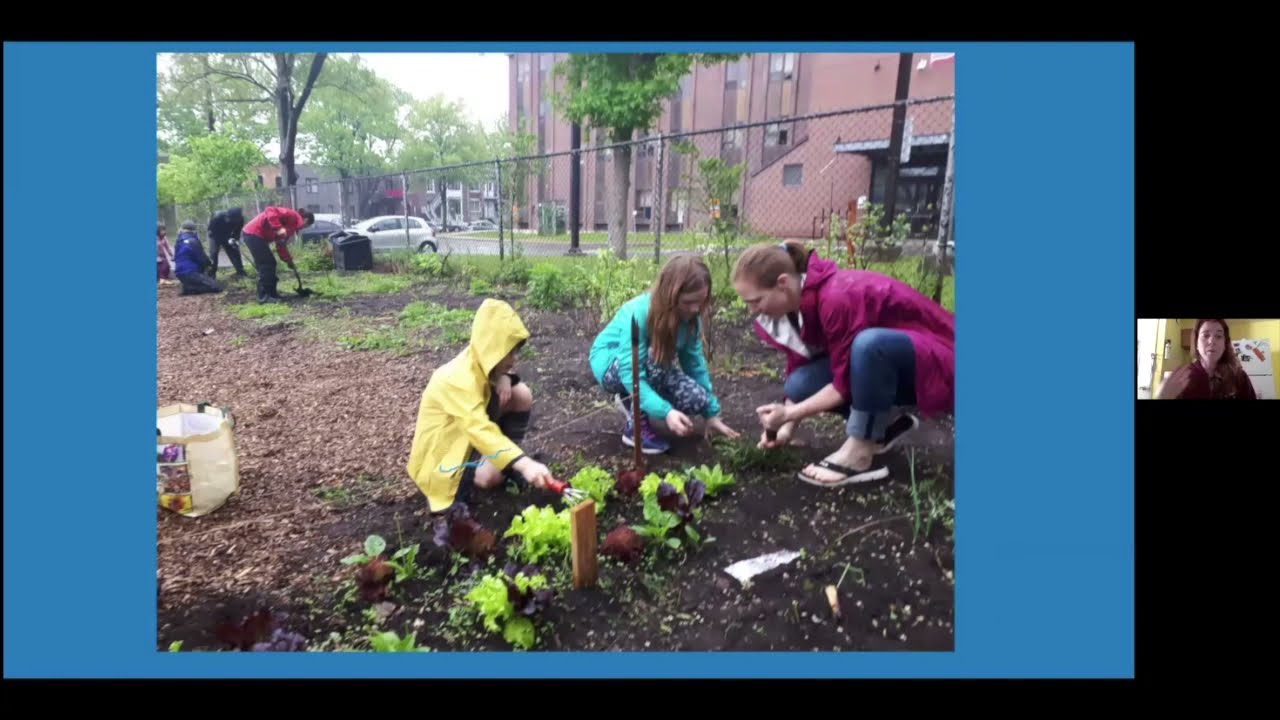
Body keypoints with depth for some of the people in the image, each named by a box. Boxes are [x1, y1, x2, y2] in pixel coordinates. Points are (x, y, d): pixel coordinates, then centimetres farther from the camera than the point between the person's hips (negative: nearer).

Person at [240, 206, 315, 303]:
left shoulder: (291, 225, 19)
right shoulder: (293, 216, -10)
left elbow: (281, 245, 22)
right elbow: (270, 211, -25)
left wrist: (289, 261, 21)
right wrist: (278, 228, -32)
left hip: (252, 234, 10)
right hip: (254, 233, -10)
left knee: (269, 264, 14)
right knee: (267, 265, -7)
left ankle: (271, 293, 21)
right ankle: (264, 296, -2)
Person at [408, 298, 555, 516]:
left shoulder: (480, 359, -9)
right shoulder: (458, 380, -35)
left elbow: (499, 371, 14)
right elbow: (481, 431, -46)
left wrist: (504, 378, -14)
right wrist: (523, 463, -56)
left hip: (473, 426, 8)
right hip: (444, 444, -8)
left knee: (521, 394, -11)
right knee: (492, 476, -34)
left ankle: (510, 462, 2)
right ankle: (449, 478, -2)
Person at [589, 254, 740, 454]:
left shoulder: (690, 317, -16)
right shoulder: (638, 313, -35)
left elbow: (695, 364, -7)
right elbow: (631, 373, -40)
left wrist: (711, 413, -9)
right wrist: (665, 412, -50)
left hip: (652, 369, 6)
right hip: (610, 363, -6)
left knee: (697, 399, -17)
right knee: (652, 359, -39)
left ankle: (631, 400, 8)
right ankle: (636, 427, -17)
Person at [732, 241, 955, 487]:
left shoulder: (836, 299, -33)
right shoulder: (797, 301, -7)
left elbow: (845, 383, -25)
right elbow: (799, 367, -1)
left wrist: (789, 413, -23)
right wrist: (787, 426, -9)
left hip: (935, 358, -7)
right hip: (881, 365, 8)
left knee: (868, 343, -39)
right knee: (800, 384, -12)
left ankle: (862, 454, -21)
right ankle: (881, 425, 8)